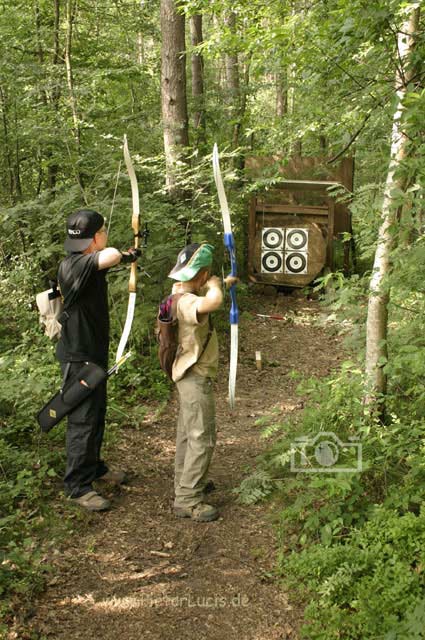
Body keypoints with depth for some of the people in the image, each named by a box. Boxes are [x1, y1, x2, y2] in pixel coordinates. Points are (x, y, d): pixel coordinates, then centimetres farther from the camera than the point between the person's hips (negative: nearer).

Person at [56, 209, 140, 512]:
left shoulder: (91, 263, 4)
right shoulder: (72, 266, -25)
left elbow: (109, 259, 29)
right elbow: (110, 256, -42)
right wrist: (125, 256, -21)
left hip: (95, 353, 10)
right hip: (79, 356, -10)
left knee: (96, 415, 21)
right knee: (83, 421, -1)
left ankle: (94, 467, 38)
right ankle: (77, 486, 11)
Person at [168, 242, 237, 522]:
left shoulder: (181, 291, 2)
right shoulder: (187, 302, -29)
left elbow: (202, 291, 26)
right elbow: (213, 302, -50)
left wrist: (222, 283, 39)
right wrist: (214, 284, -28)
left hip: (189, 374, 10)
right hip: (196, 377, -10)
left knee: (188, 431, 22)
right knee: (202, 437, -4)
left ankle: (185, 481, 39)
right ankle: (188, 499, 3)